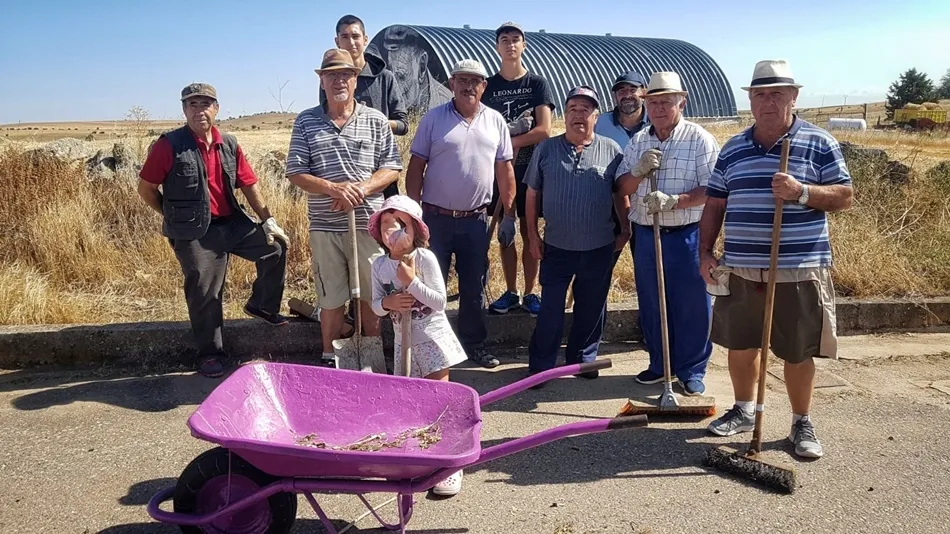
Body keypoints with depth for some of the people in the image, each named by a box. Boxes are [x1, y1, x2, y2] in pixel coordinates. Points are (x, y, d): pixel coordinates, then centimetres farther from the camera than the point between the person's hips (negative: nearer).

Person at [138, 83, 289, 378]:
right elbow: (146, 189, -5)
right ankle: (210, 353, 18)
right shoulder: (169, 145, -11)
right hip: (194, 233, -5)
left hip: (232, 223, 5)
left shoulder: (229, 144, 3)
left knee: (275, 247, -2)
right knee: (205, 294, 0)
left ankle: (263, 306, 19)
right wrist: (177, 217, 3)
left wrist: (268, 220, 2)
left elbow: (248, 185, 7)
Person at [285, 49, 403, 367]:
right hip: (325, 226, 0)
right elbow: (296, 173, -1)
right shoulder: (306, 122, 4)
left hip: (369, 223, 0)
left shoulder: (376, 121, 3)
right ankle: (330, 359, 25)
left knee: (371, 296, 10)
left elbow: (391, 168, 2)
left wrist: (361, 187, -16)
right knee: (331, 298, 9)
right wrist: (333, 188, -18)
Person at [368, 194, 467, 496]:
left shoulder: (425, 258, -12)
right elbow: (376, 306, 6)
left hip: (432, 337, -5)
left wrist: (411, 282, -22)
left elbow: (440, 302, -14)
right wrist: (387, 303, -16)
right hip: (404, 341, 5)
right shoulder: (379, 265, 1)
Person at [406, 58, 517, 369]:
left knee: (474, 286, 12)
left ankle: (474, 343, 26)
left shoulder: (495, 121, 6)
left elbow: (505, 172, 8)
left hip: (476, 220, 2)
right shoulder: (433, 119, -1)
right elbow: (416, 168, -1)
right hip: (436, 217, -2)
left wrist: (509, 217, 4)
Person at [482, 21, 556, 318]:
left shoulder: (538, 84, 0)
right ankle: (511, 292, 15)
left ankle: (529, 293, 13)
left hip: (531, 170, -1)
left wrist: (507, 143, -11)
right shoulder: (488, 86, 5)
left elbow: (544, 130, -10)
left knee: (529, 233, 3)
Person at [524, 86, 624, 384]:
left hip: (599, 248, 1)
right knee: (550, 310, 3)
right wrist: (533, 235, 3)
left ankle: (583, 358, 29)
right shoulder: (546, 149, 3)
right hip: (557, 247, 0)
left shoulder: (611, 150, 2)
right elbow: (532, 195, 6)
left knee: (592, 308, 12)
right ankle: (540, 365, 14)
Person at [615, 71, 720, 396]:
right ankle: (660, 364, 28)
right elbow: (621, 188, 10)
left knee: (691, 305, 3)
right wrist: (638, 172, -10)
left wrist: (673, 201, -22)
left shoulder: (699, 140, -4)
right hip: (646, 235, 5)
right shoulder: (637, 142, 11)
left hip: (686, 236, -5)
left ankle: (692, 371, 17)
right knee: (651, 305, 13)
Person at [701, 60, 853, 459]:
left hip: (798, 271, -3)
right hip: (741, 270, 4)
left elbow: (845, 196, -3)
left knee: (798, 353, 6)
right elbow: (715, 204, 12)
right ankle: (744, 410, 33)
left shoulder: (819, 144, -1)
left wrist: (801, 192, -20)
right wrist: (706, 251, 4)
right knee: (739, 345, 13)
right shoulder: (732, 149, 9)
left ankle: (802, 424, 24)